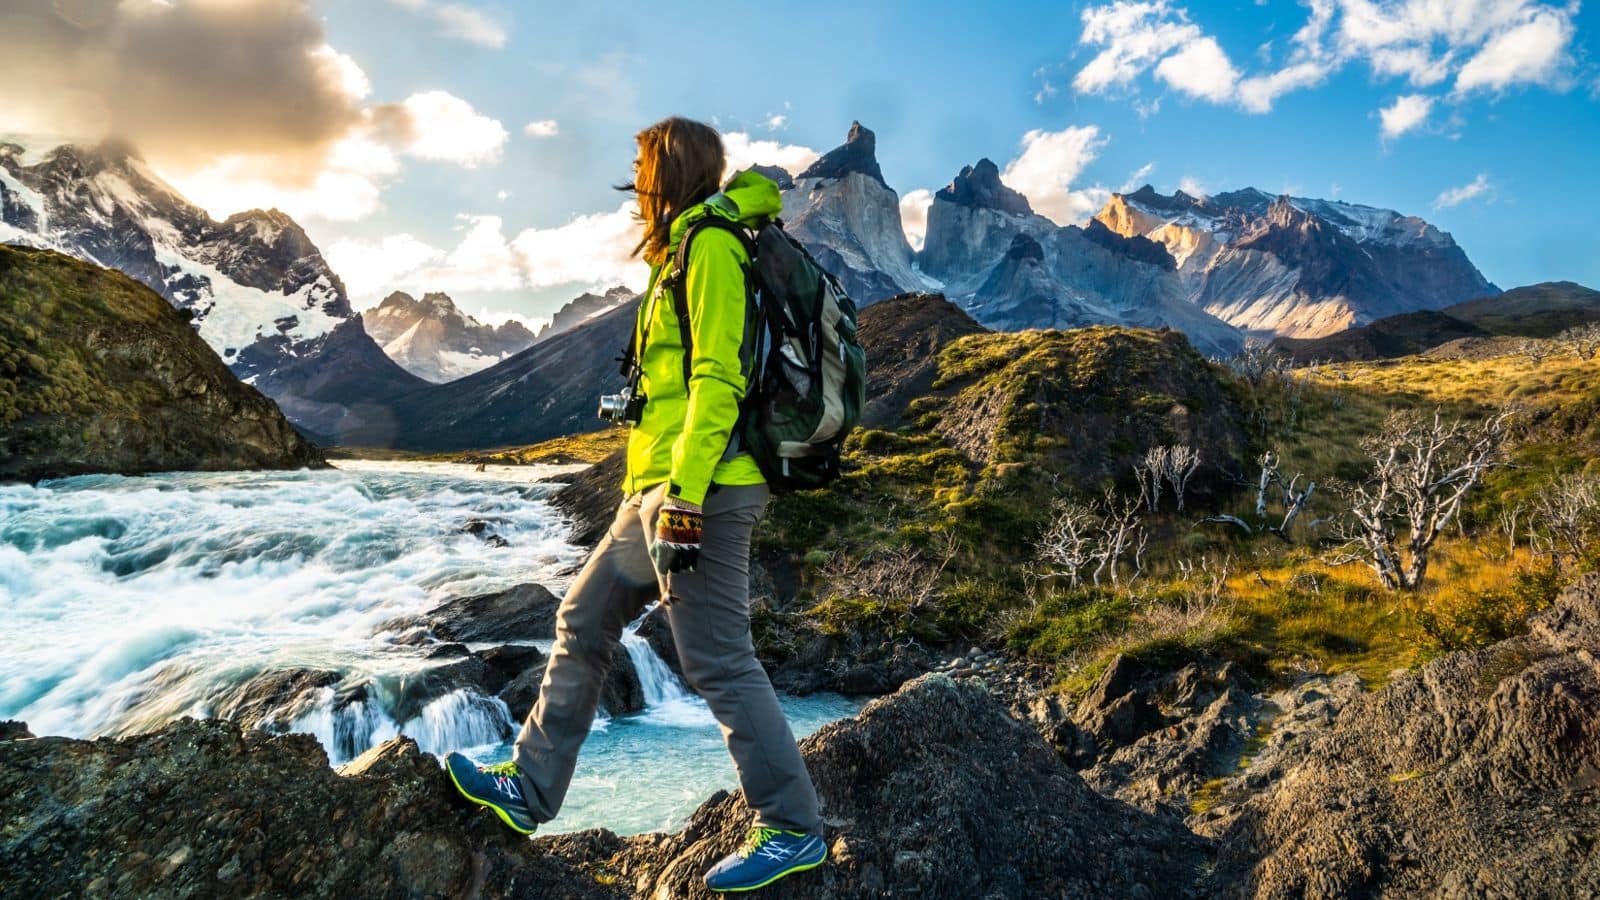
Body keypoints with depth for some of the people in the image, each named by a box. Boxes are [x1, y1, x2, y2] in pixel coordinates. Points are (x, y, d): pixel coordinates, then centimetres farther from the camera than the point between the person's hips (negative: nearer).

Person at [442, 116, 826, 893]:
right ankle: (528, 787, 28)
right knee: (582, 623, 15)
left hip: (701, 491, -11)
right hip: (661, 490, 11)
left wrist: (686, 493, -23)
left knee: (718, 662, -4)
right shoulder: (685, 254, 21)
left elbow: (716, 378, -19)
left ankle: (792, 830, 10)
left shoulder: (711, 246, -9)